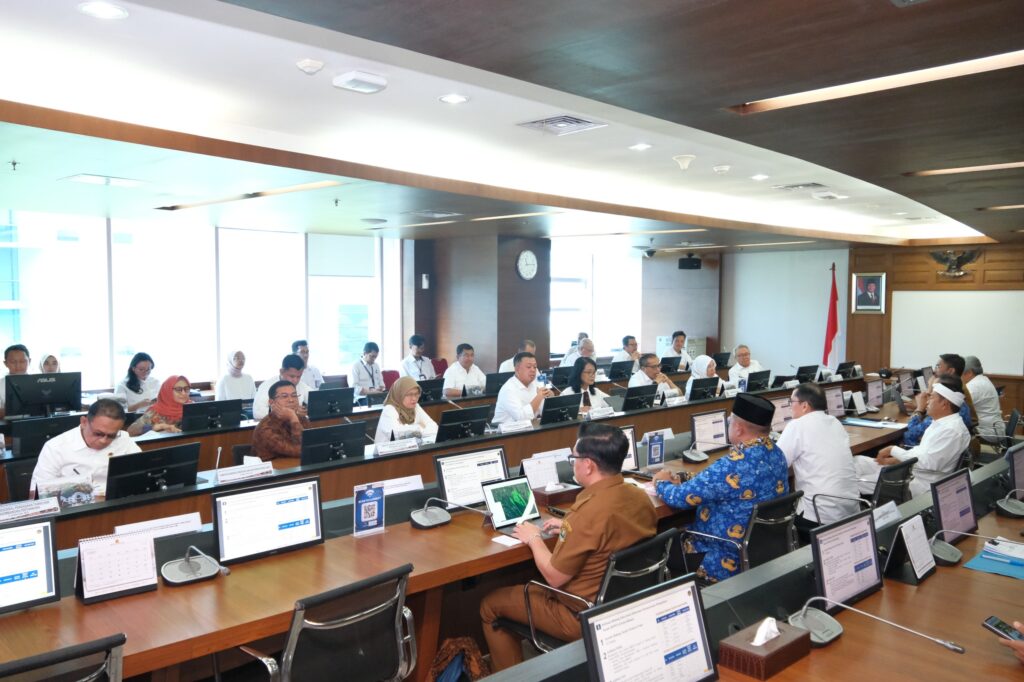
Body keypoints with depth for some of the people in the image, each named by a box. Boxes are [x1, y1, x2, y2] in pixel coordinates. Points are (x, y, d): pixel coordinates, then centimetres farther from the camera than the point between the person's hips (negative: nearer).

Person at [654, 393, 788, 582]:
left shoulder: (732, 466, -30)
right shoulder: (776, 452, -2)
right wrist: (686, 479, 6)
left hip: (732, 560, -8)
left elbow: (681, 497, -21)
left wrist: (662, 483, -1)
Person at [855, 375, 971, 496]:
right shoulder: (941, 422, 10)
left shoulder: (951, 430, -22)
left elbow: (928, 462, -27)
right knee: (859, 462, 5)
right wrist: (894, 459, 6)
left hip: (920, 482, -10)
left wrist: (893, 450, -18)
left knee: (859, 483, -15)